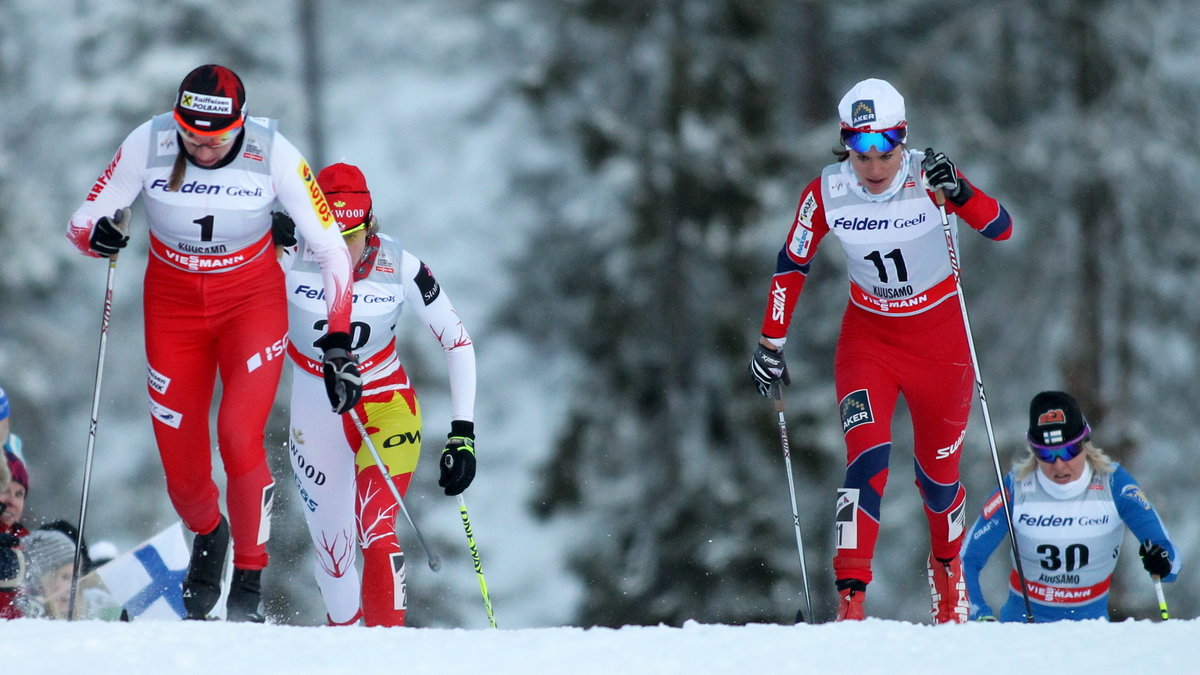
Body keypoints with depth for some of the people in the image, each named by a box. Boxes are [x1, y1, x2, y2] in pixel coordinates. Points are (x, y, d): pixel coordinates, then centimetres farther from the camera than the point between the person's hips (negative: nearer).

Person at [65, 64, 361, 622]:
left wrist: (338, 339, -20)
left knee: (240, 438, -21)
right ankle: (207, 535, 37)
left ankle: (248, 586, -6)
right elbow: (81, 224, -11)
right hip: (174, 304, 2)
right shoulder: (146, 147, -19)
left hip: (252, 301, -2)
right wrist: (100, 233, -35)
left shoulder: (274, 156, -21)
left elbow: (332, 250, -13)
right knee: (181, 465, 1)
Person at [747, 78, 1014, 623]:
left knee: (937, 470, 12)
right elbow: (792, 266, -1)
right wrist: (771, 343, -1)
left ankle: (947, 568, 42)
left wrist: (959, 193, -43)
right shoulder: (826, 193, -14)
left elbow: (1002, 229, -26)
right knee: (868, 456, -21)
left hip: (938, 337, 0)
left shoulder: (927, 178, -19)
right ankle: (850, 595, -23)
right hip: (867, 335, 0)